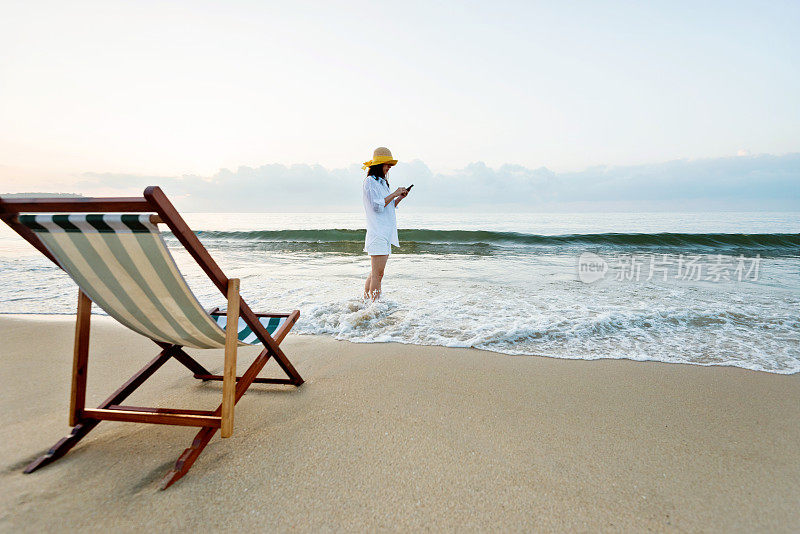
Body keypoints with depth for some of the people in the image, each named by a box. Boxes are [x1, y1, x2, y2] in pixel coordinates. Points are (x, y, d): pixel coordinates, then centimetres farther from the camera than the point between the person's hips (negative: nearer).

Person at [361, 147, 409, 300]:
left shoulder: (381, 182, 22)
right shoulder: (370, 182, -7)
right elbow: (377, 206, -16)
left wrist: (400, 198, 11)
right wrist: (394, 194, -11)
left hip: (385, 234, 10)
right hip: (377, 234, -10)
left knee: (375, 274, 13)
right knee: (377, 274, -10)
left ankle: (365, 302, 22)